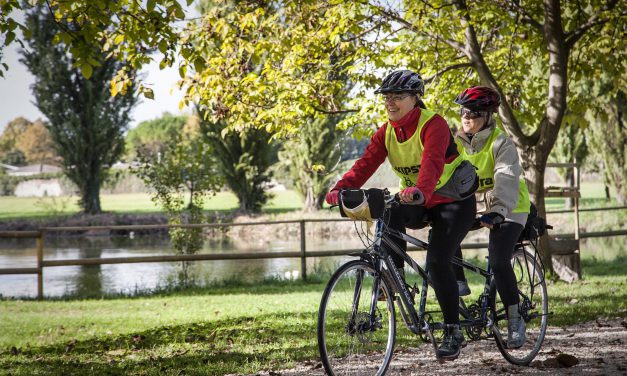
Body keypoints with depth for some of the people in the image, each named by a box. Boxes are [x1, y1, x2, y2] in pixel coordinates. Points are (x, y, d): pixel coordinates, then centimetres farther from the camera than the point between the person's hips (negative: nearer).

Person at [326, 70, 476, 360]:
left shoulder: (433, 125, -22)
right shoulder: (387, 132, -2)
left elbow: (432, 162, -40)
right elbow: (366, 163, -15)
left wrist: (420, 190, -60)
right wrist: (340, 189, -33)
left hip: (454, 202, -6)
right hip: (419, 205, 6)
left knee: (437, 262, -21)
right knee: (390, 214, -28)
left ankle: (453, 331, -7)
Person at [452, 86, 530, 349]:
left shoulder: (500, 143, -19)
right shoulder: (458, 143, -2)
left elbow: (507, 180, -32)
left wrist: (498, 211, -47)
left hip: (508, 209, -5)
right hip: (474, 205, 5)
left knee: (498, 261, -21)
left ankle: (515, 320, -7)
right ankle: (458, 285, -6)